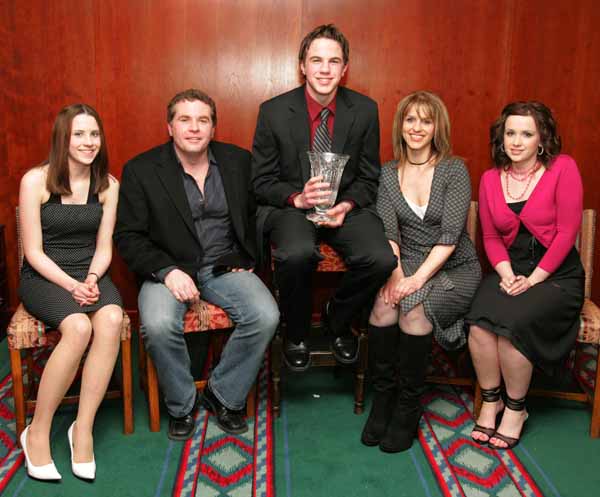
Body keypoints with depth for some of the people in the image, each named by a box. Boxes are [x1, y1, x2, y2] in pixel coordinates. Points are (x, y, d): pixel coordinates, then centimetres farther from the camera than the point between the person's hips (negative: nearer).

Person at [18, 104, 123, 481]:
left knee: (112, 318, -32)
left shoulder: (108, 184, 4)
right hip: (44, 276, -3)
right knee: (79, 326, -34)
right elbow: (34, 251, -7)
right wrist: (71, 285, -20)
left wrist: (92, 280, -14)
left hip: (91, 274, 3)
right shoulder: (35, 180, -6)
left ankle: (83, 428, -20)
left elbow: (103, 248, 5)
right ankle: (37, 432, -14)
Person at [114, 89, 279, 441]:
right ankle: (182, 405, -2)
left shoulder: (238, 160, 6)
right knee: (159, 325, -31)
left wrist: (246, 259, 1)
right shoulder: (141, 170, -2)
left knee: (266, 316, -23)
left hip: (225, 267, 2)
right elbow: (128, 236, -4)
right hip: (169, 269, -2)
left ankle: (224, 395, 2)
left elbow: (255, 213, 16)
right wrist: (168, 271, -18)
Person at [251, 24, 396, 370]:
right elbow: (262, 182, 0)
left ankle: (337, 319, 9)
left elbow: (369, 179, 7)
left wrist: (346, 205, -14)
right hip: (290, 207, -2)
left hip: (346, 207, 2)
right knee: (297, 253, -36)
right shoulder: (274, 111, -4)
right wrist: (298, 198, -20)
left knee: (381, 260, -26)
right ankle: (296, 335, -3)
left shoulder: (365, 110, 1)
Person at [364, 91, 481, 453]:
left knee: (414, 311, -30)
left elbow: (450, 234, -14)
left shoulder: (454, 170, -6)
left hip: (455, 268, -3)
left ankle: (408, 407, -11)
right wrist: (396, 272, -22)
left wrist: (419, 277, -25)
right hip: (408, 265, 3)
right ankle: (382, 396, -10)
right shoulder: (389, 173, 6)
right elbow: (388, 231, -4)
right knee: (383, 304, -28)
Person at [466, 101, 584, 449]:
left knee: (512, 323, -28)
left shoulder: (563, 168, -7)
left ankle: (516, 408, -3)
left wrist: (533, 279, -14)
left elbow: (568, 232, -10)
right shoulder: (491, 179, 7)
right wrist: (507, 274, -10)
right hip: (510, 271, 4)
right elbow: (491, 237, 8)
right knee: (479, 323, -24)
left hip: (557, 274, -3)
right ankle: (490, 401, -1)